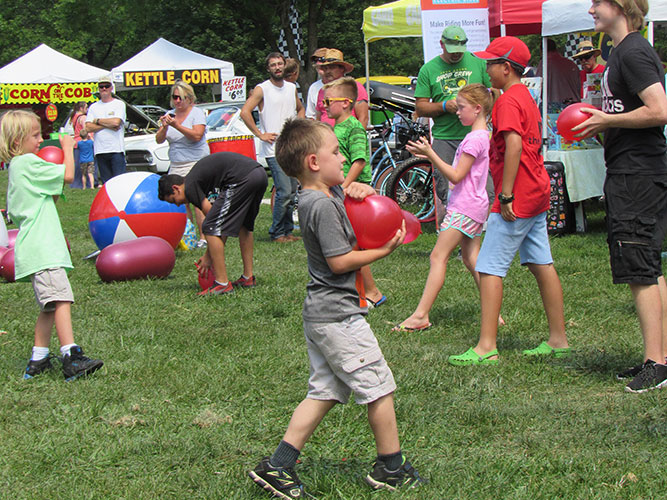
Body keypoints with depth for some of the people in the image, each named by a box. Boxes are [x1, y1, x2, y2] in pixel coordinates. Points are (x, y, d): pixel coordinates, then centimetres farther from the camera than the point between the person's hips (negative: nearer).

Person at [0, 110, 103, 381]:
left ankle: (38, 361, 12)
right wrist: (68, 148, 4)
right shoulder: (28, 163, -9)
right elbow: (68, 175, -11)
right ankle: (71, 357, -23)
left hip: (36, 248, 10)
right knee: (61, 300, -17)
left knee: (49, 306, 11)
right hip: (41, 248, -10)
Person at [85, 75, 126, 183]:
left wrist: (98, 121, -1)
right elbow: (88, 127, 2)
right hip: (100, 150, 4)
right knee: (106, 182, 5)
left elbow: (116, 122, -12)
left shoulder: (119, 104, 5)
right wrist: (107, 125, -8)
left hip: (116, 150, -4)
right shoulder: (93, 107, 14)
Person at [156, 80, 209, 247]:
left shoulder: (197, 112, -2)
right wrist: (164, 127, -11)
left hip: (196, 163, -6)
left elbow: (197, 135, -16)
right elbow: (159, 140, 9)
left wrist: (177, 126, -23)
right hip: (175, 165, 6)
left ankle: (204, 237, -11)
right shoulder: (170, 114, 13)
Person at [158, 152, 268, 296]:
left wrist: (208, 256, 12)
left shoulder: (190, 187, 3)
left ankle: (222, 284, 0)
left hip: (242, 179, -10)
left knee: (211, 228, 0)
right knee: (244, 225, 29)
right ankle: (248, 277, 34)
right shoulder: (198, 179, 30)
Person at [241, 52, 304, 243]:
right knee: (284, 192, -13)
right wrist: (260, 134, -13)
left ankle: (287, 230, 17)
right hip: (274, 150, -6)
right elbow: (245, 112, -13)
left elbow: (300, 109, 31)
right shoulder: (262, 89, -5)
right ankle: (276, 233, -2)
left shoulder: (291, 88, 14)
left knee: (292, 192, 8)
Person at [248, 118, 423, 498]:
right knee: (379, 388, 3)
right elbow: (339, 261, -21)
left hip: (320, 313, 10)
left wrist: (361, 189, 5)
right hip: (339, 314, -10)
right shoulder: (323, 206, -18)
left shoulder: (331, 194, 10)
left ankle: (278, 466, 9)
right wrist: (385, 250, -13)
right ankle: (391, 467, 15)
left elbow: (354, 196, 29)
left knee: (323, 392, 12)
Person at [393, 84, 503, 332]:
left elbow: (456, 176, -18)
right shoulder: (483, 136, 14)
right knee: (471, 259, 12)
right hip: (475, 206, 10)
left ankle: (420, 315, -10)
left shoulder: (474, 139, -16)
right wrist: (430, 156, 11)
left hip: (464, 207, -10)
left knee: (438, 257, -9)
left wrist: (430, 154, -18)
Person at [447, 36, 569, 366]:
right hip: (537, 194, 10)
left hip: (516, 199, -10)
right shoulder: (525, 97, 17)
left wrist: (506, 195, -25)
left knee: (489, 268, -8)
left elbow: (514, 145, -25)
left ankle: (486, 347, -11)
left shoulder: (508, 101, -14)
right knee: (542, 265, 12)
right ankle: (558, 339, 16)